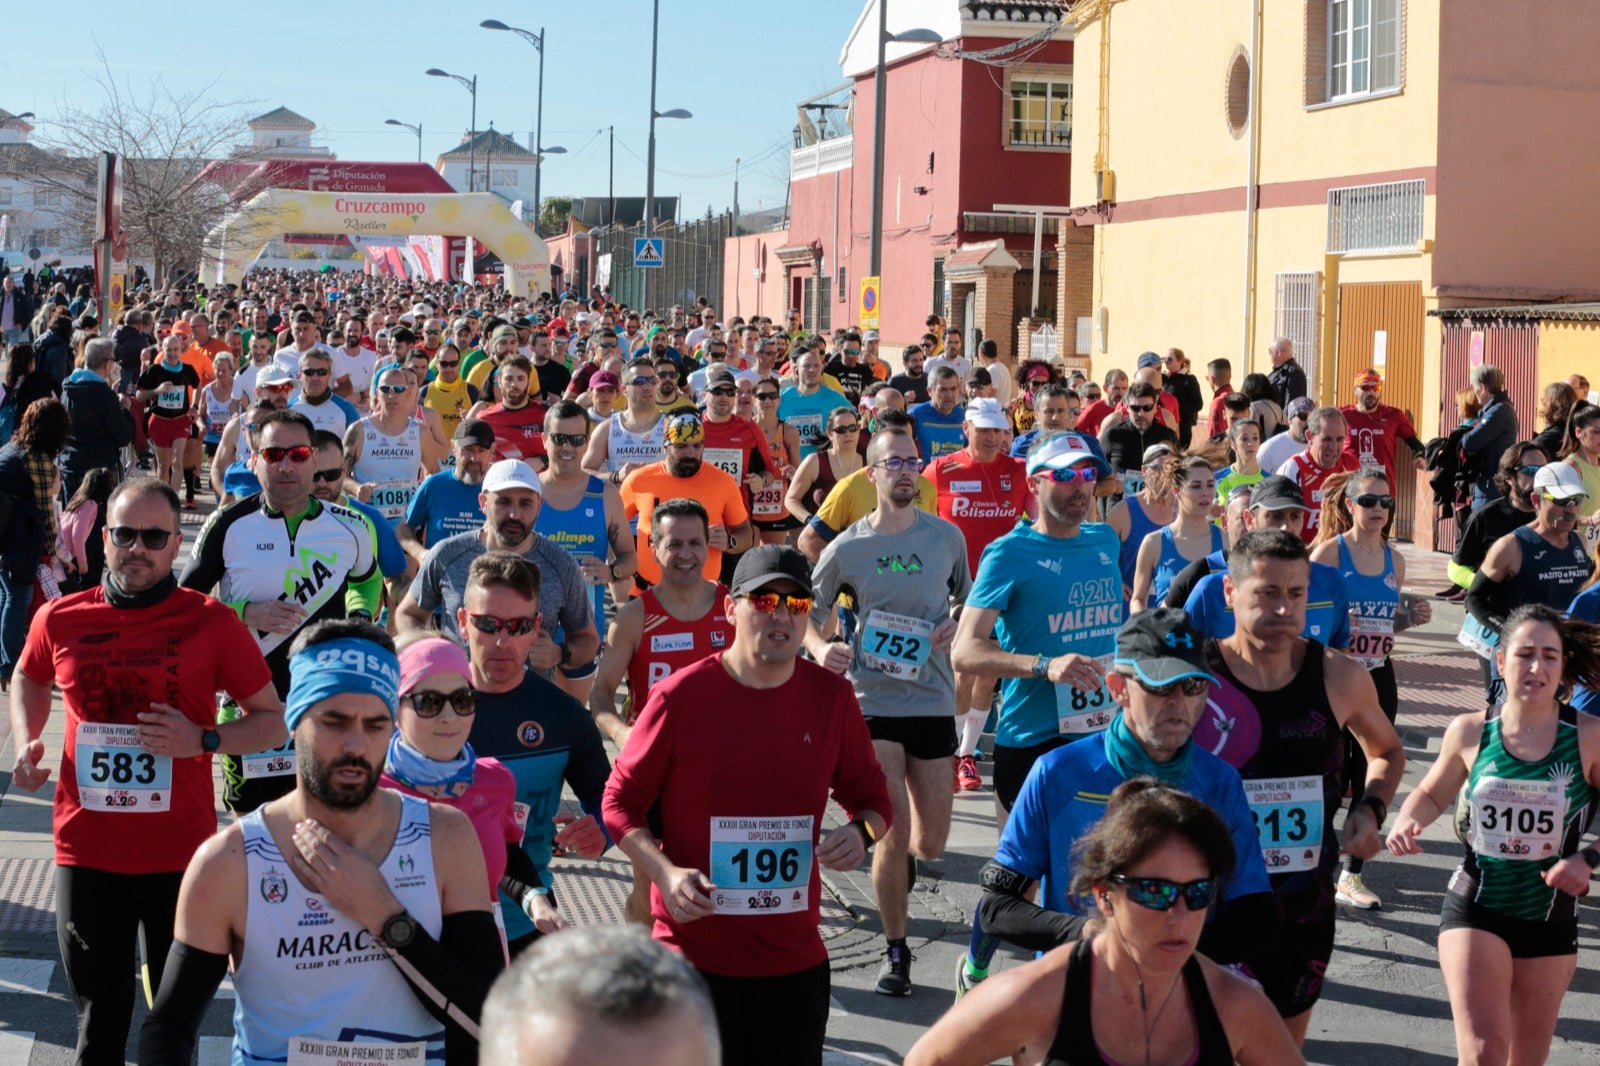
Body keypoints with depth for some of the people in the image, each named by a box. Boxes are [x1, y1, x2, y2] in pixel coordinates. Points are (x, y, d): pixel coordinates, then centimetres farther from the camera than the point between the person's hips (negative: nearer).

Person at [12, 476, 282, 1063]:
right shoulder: (59, 619, 2)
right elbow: (28, 678, 24)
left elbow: (273, 720, 1)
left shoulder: (212, 623, -5)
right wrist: (26, 741, 6)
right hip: (86, 854, 2)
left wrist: (203, 740, -16)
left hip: (181, 855, -1)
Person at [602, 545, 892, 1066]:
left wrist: (861, 831, -8)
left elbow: (870, 795, 15)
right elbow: (621, 800, 0)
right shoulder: (681, 696, -7)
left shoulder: (831, 696, 3)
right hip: (694, 962, -3)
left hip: (795, 962, 3)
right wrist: (666, 872, -15)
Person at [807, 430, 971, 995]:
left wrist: (955, 625, -5)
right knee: (895, 833, -9)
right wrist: (821, 647, -14)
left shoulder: (947, 537, 3)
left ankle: (896, 857, 45)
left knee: (931, 843, 7)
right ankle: (895, 951, 10)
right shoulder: (846, 548, -2)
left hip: (934, 699, 2)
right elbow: (809, 613, 7)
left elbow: (970, 599, 17)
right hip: (873, 700, -2)